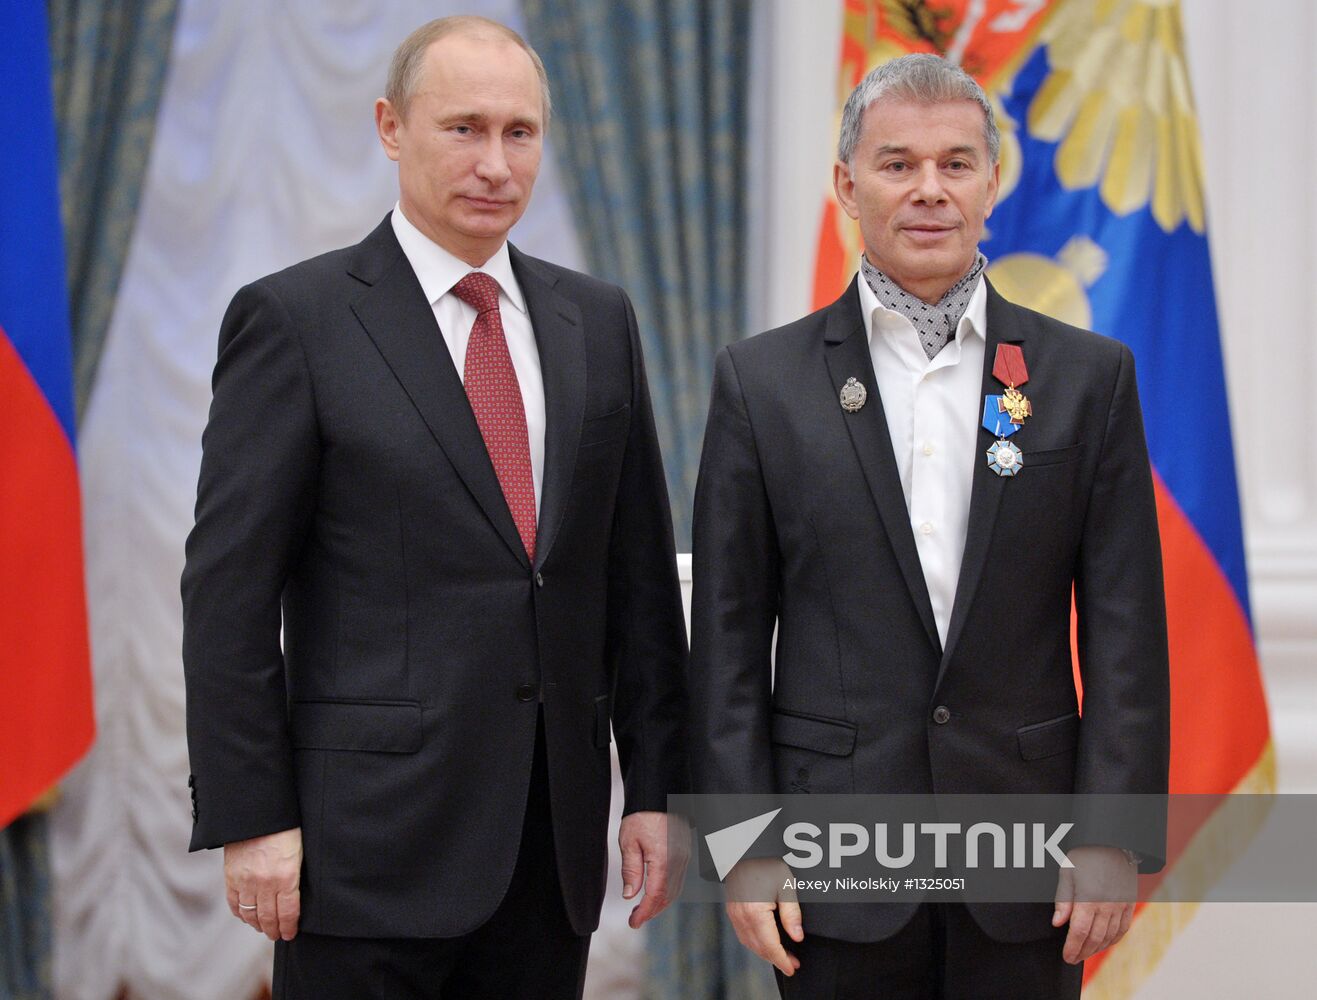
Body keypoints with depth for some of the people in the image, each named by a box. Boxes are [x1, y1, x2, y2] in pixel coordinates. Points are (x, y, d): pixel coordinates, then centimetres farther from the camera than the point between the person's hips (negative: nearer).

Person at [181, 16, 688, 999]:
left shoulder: (597, 320, 12)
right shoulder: (294, 320, -4)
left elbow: (638, 571, 13)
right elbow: (229, 593, -7)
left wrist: (655, 788, 8)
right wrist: (251, 821, -11)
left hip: (555, 838, 5)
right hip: (372, 843, -5)